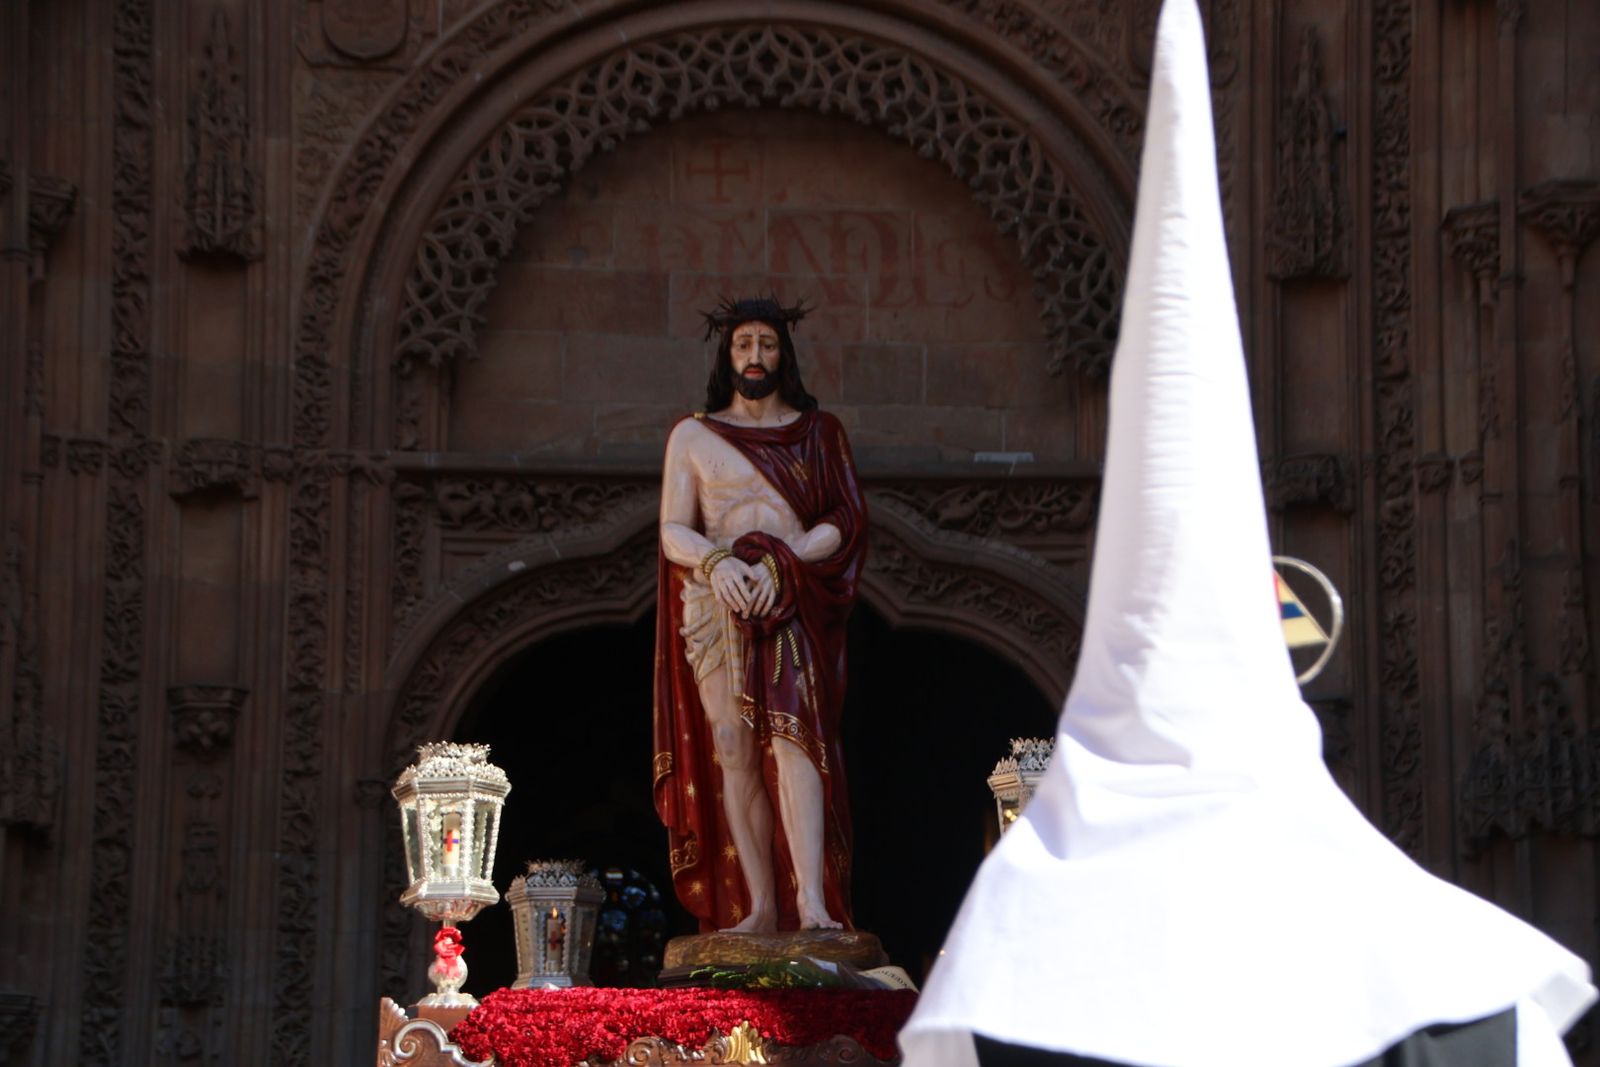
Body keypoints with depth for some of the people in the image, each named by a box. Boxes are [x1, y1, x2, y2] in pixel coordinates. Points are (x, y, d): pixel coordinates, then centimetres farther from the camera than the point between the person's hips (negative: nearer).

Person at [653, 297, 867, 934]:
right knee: (732, 750, -8)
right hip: (715, 611, 2)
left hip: (794, 609, -2)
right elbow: (673, 531, 8)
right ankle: (759, 907, -9)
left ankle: (812, 904, -29)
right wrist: (716, 562, -14)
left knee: (791, 735, -20)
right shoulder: (692, 436, 16)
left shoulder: (819, 433, 15)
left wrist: (779, 562, -11)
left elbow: (846, 523, 5)